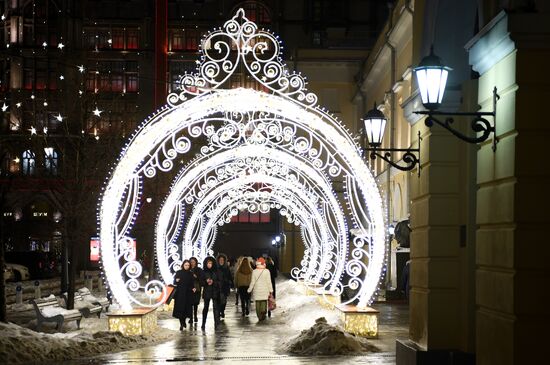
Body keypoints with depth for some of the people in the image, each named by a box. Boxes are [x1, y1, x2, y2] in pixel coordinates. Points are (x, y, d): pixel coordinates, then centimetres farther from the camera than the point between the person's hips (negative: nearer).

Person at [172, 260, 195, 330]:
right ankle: (181, 324, -6)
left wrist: (193, 288, -5)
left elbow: (191, 284, 13)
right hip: (180, 293, -3)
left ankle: (183, 321, 19)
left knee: (187, 308, 2)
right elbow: (175, 282, 1)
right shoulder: (178, 273, 2)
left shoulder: (190, 274, 9)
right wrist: (176, 281, -21)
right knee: (180, 308, -7)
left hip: (188, 293, 3)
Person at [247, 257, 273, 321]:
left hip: (257, 290, 1)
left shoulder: (254, 271, -6)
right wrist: (270, 290, 3)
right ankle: (263, 311, -17)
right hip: (265, 290, -1)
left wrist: (249, 290, 9)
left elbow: (252, 282, -2)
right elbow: (269, 282, -4)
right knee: (264, 302, 8)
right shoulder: (266, 271, -7)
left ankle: (259, 316, 6)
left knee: (257, 304, 7)